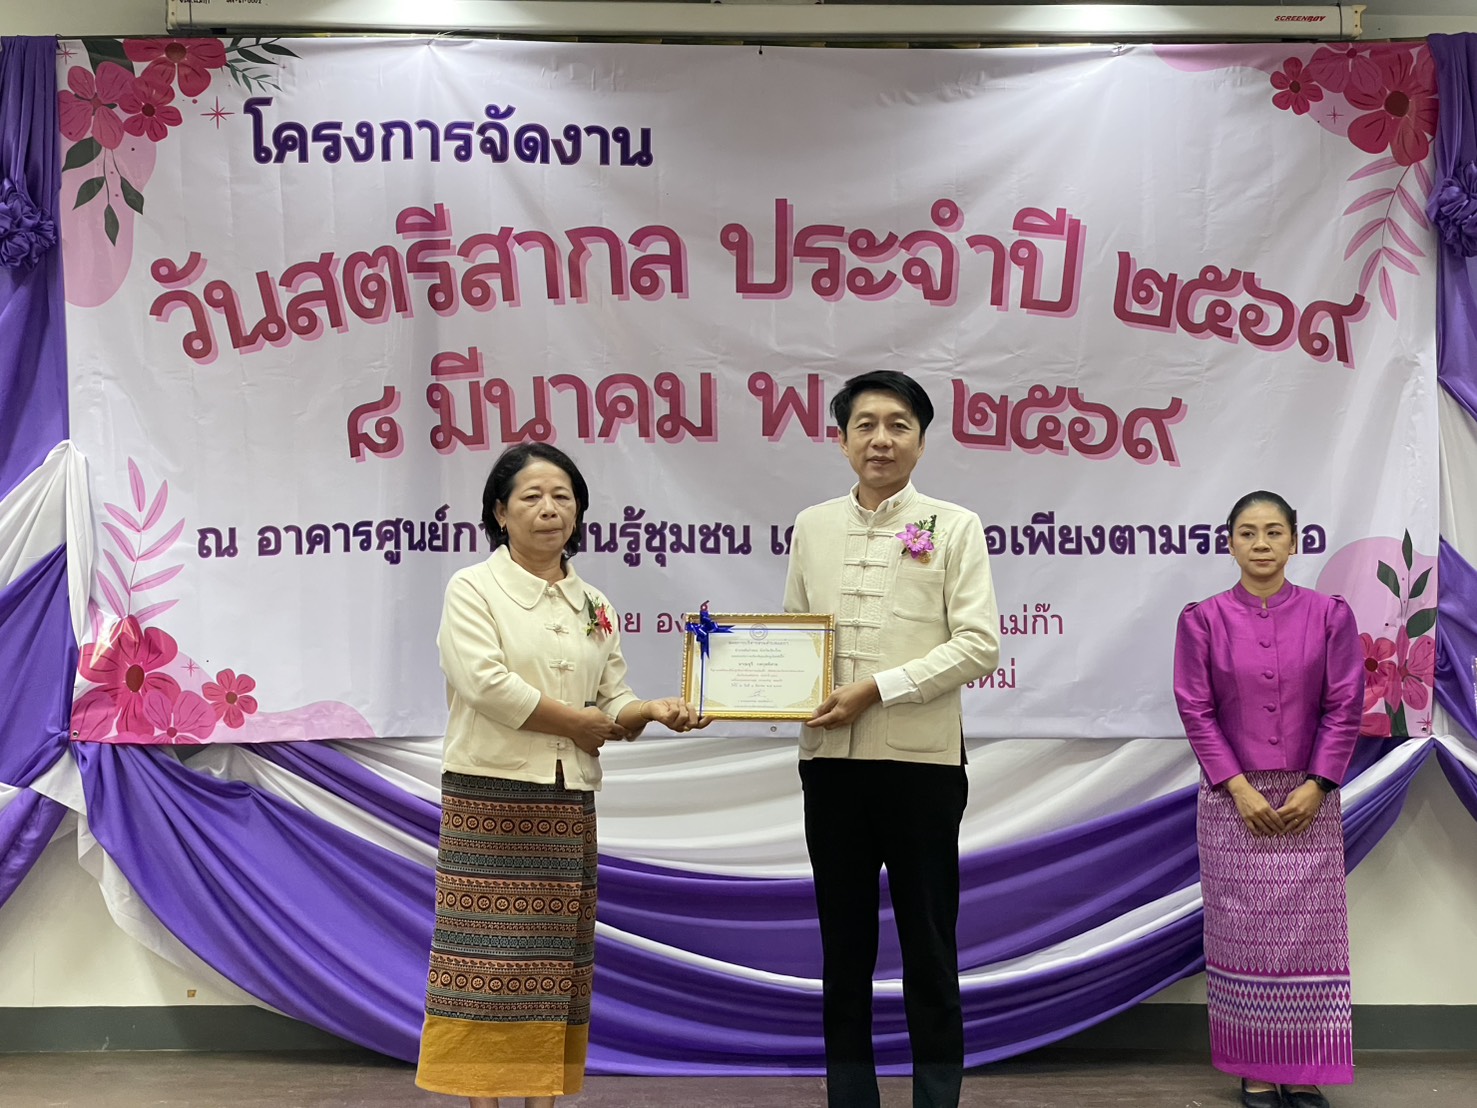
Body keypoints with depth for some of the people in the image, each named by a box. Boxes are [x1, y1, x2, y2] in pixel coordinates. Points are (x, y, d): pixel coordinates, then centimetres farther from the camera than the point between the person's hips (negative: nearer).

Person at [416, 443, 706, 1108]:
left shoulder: (594, 605, 15)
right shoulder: (473, 589, -1)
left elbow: (613, 703, 13)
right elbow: (486, 683, -16)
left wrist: (653, 711, -10)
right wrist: (580, 722, -10)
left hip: (568, 803, 5)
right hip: (489, 798, -5)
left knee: (556, 955, 6)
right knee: (488, 953, -5)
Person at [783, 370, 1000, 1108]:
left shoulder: (953, 526, 1)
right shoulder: (811, 527, 10)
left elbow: (979, 645, -7)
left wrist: (876, 689, -15)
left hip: (921, 758, -3)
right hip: (830, 758, 3)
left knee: (929, 947, 5)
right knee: (843, 943, 11)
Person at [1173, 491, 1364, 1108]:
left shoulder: (1329, 615, 1)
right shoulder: (1203, 620, 0)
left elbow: (1345, 707, -1)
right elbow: (1196, 710, -3)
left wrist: (1316, 785, -9)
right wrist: (1239, 787, -10)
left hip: (1309, 799, 1)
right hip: (1233, 800, 0)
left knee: (1308, 932, 2)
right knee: (1244, 932, 3)